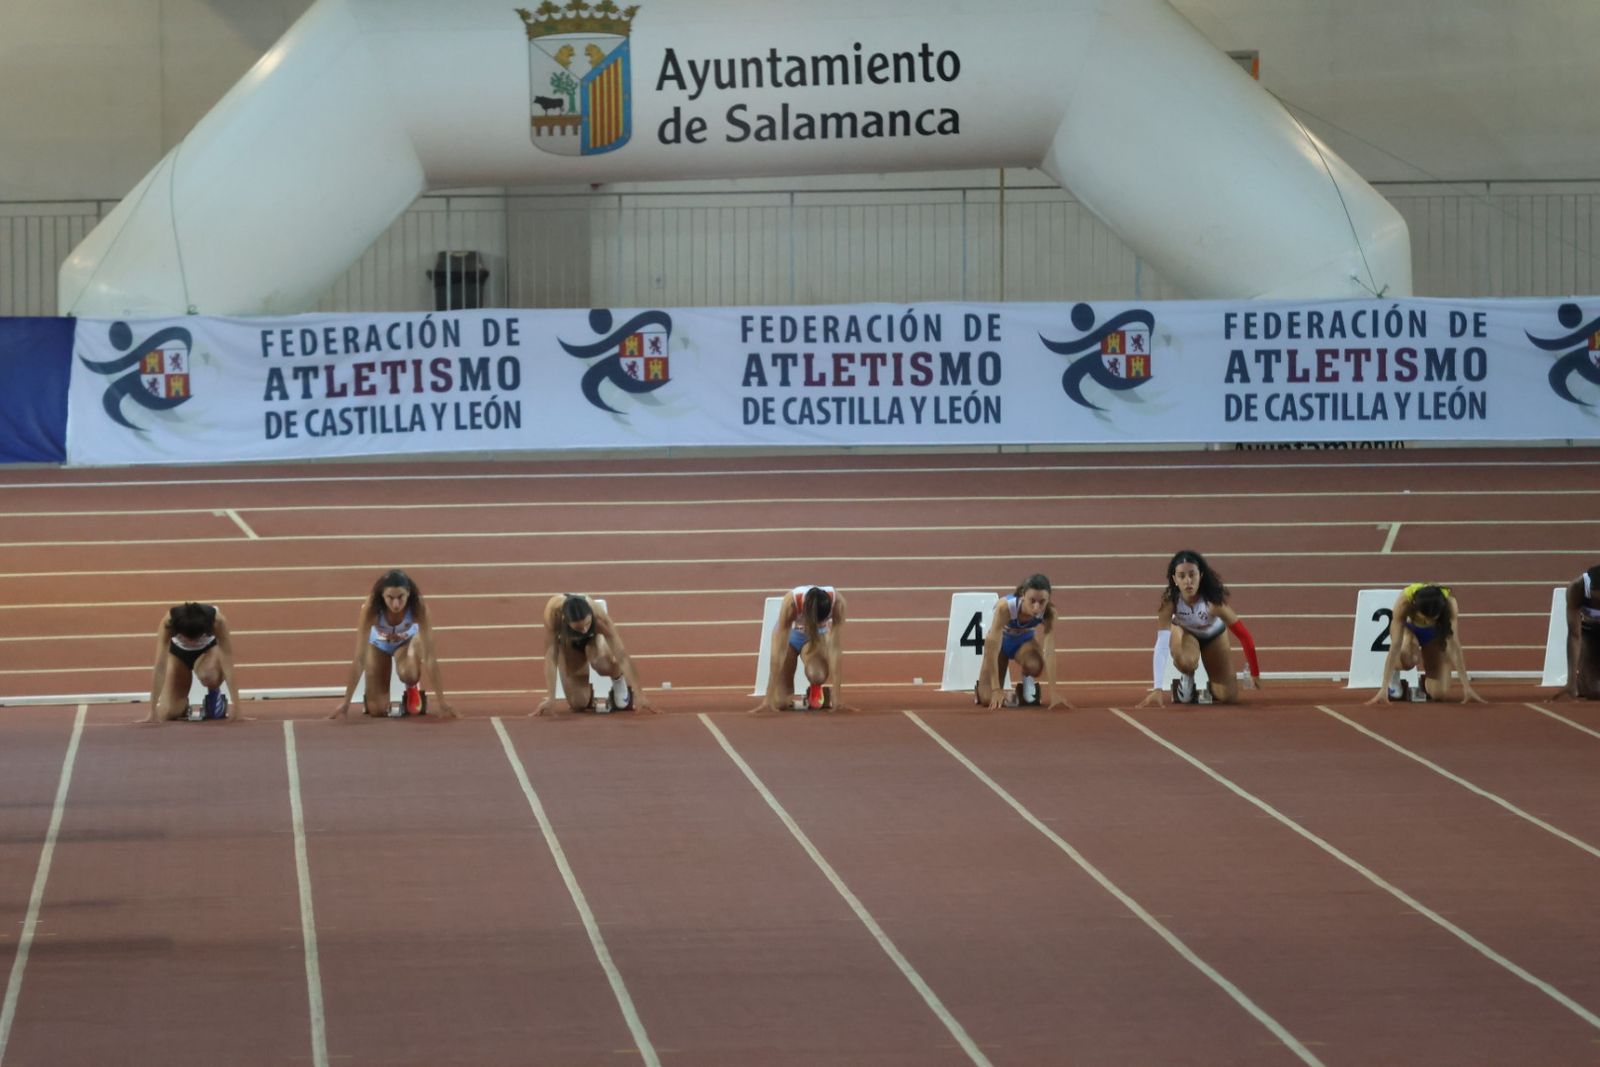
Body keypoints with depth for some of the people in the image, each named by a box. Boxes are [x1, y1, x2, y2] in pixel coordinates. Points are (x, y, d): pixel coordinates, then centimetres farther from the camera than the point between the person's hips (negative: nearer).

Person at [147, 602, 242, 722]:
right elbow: (160, 667, -40)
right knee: (167, 712, -12)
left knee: (208, 675, -37)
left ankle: (214, 694, -2)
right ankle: (183, 706, 24)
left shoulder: (218, 621, -39)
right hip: (179, 650, 1)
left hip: (209, 649, -1)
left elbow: (228, 666, -40)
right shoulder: (168, 623, -38)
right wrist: (153, 711, -44)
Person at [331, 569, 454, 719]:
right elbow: (359, 658, -36)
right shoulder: (370, 608, -39)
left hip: (408, 640, 0)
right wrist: (345, 703, -36)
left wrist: (442, 701, -36)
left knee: (408, 674, -35)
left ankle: (413, 689, 2)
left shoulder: (419, 607, -38)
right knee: (377, 709, -10)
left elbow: (429, 656, -35)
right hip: (379, 643, 0)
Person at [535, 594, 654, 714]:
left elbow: (622, 656, -38)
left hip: (593, 637, -1)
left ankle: (618, 679, -4)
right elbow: (550, 655, -35)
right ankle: (587, 691, 25)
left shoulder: (600, 617, -41)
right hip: (568, 643, 1)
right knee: (578, 704, -10)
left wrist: (639, 696, -41)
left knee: (602, 663, -37)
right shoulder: (553, 611, -41)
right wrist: (550, 698, -39)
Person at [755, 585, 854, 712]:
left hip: (818, 635, 1)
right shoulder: (791, 601, -38)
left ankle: (817, 692, 4)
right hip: (789, 633, -1)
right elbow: (779, 652, -36)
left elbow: (836, 649, -31)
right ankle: (787, 697, 27)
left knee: (817, 675, -33)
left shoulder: (837, 601, -35)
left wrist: (837, 698, -34)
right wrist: (769, 700, -36)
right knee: (780, 703, -11)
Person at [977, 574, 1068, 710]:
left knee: (1034, 665, -35)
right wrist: (996, 690, -42)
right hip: (1001, 639, -1)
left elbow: (1050, 652, -36)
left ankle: (1027, 684, 1)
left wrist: (1052, 693, -42)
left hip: (1024, 639, 1)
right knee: (988, 699, -15)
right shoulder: (1005, 607, -40)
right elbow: (992, 645, -39)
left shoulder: (1049, 612, -33)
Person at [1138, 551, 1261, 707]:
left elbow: (1244, 635, -30)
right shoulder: (1169, 602, -37)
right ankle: (1186, 679, 1)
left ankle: (1208, 686, 27)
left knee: (1228, 696, -9)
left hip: (1213, 635, 0)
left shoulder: (1213, 601, -39)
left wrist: (1255, 673, -24)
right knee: (1186, 661, -36)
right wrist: (1157, 689, -52)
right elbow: (1161, 644, -43)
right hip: (1184, 632, 0)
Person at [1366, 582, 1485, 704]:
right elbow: (1395, 646, -42)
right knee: (1408, 659, -37)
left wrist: (1466, 687, -41)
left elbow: (1454, 646, -37)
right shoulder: (1403, 601, -41)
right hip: (1407, 628, -1)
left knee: (1440, 694, -14)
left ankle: (1426, 681, 22)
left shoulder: (1449, 604, -38)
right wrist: (1384, 687, -47)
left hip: (1434, 632, 1)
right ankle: (1394, 676, -2)